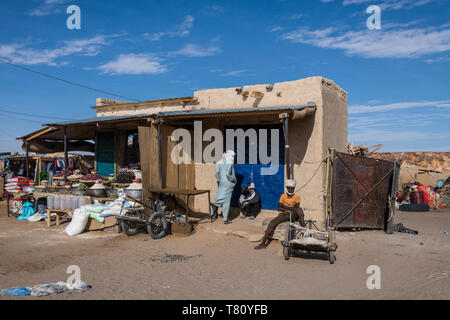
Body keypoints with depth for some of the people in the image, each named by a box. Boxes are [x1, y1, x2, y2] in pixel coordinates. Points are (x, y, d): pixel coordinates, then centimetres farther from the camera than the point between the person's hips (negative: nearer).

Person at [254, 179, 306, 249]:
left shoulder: (296, 197, 5)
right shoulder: (283, 196, 10)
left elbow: (296, 208, -11)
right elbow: (279, 208, 1)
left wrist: (285, 207, -12)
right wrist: (290, 208, -9)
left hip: (293, 215, -2)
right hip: (284, 215, 2)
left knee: (299, 209, -32)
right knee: (272, 223, -21)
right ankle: (263, 243, -21)